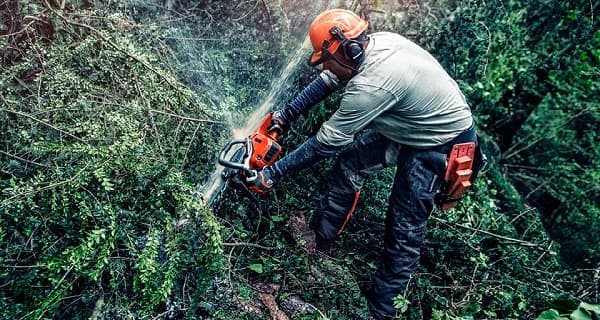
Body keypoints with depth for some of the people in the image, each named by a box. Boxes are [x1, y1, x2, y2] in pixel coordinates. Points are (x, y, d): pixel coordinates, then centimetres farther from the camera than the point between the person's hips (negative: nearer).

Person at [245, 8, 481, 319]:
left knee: (405, 228, -1)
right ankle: (319, 235, 27)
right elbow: (329, 80, 3)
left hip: (441, 142, -9)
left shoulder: (372, 84, -36)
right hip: (405, 125, 9)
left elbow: (326, 142, -28)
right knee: (349, 163, 9)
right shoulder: (373, 42, -11)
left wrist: (273, 173, -17)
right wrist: (286, 115, 4)